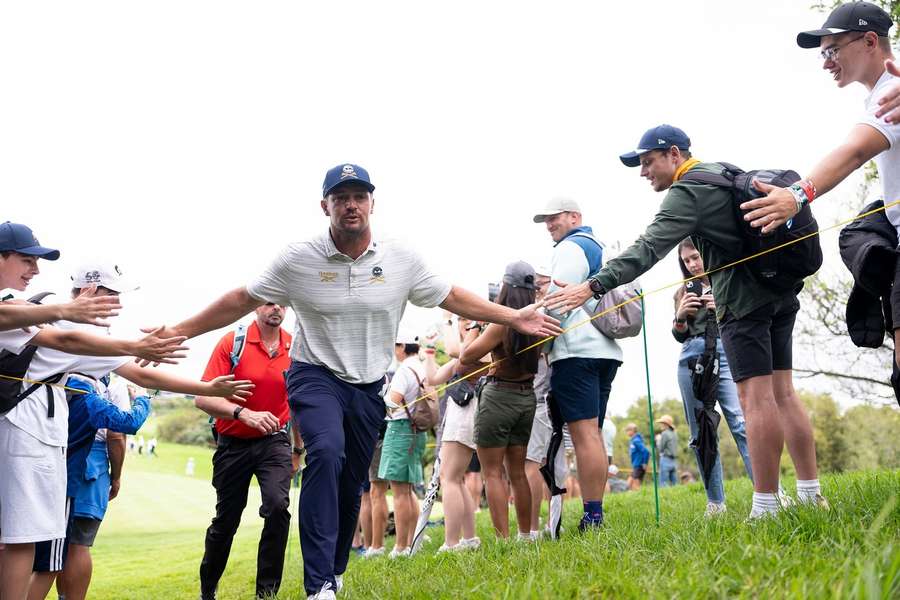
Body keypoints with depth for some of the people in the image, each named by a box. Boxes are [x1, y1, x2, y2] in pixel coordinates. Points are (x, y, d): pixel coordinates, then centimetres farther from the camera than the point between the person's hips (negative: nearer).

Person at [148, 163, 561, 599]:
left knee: (351, 486, 10)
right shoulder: (298, 260, -9)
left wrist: (514, 318, 1)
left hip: (369, 387, 3)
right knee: (327, 452, -30)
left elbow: (452, 298, 5)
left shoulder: (401, 260, -4)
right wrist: (177, 332, -7)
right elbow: (240, 301, -3)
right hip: (316, 377, -3)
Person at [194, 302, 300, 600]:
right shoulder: (232, 342, -11)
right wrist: (244, 413, -32)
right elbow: (203, 397, -18)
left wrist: (298, 449, 18)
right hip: (233, 444, -1)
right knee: (225, 520, 11)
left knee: (278, 506, -23)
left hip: (274, 442, 1)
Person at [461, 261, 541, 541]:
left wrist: (473, 330, 2)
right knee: (517, 472, 15)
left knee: (492, 473, -1)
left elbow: (466, 357, -12)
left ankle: (503, 539, -5)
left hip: (498, 397, -7)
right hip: (527, 398, 7)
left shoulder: (503, 323, -18)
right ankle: (525, 536, 18)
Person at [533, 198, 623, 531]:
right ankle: (596, 515, 7)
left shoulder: (570, 247, -3)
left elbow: (557, 302, -12)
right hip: (605, 350, 10)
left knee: (584, 434, -13)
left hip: (576, 350, -10)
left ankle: (592, 517, -17)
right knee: (593, 434, 9)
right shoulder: (599, 248, 26)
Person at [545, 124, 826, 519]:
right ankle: (811, 495, 9)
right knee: (783, 393, 9)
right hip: (781, 293, 9)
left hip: (743, 298, -9)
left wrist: (593, 286, -25)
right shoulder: (725, 173, 19)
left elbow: (647, 250, -20)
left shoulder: (686, 193, -9)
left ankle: (765, 507, -11)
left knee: (756, 397, -10)